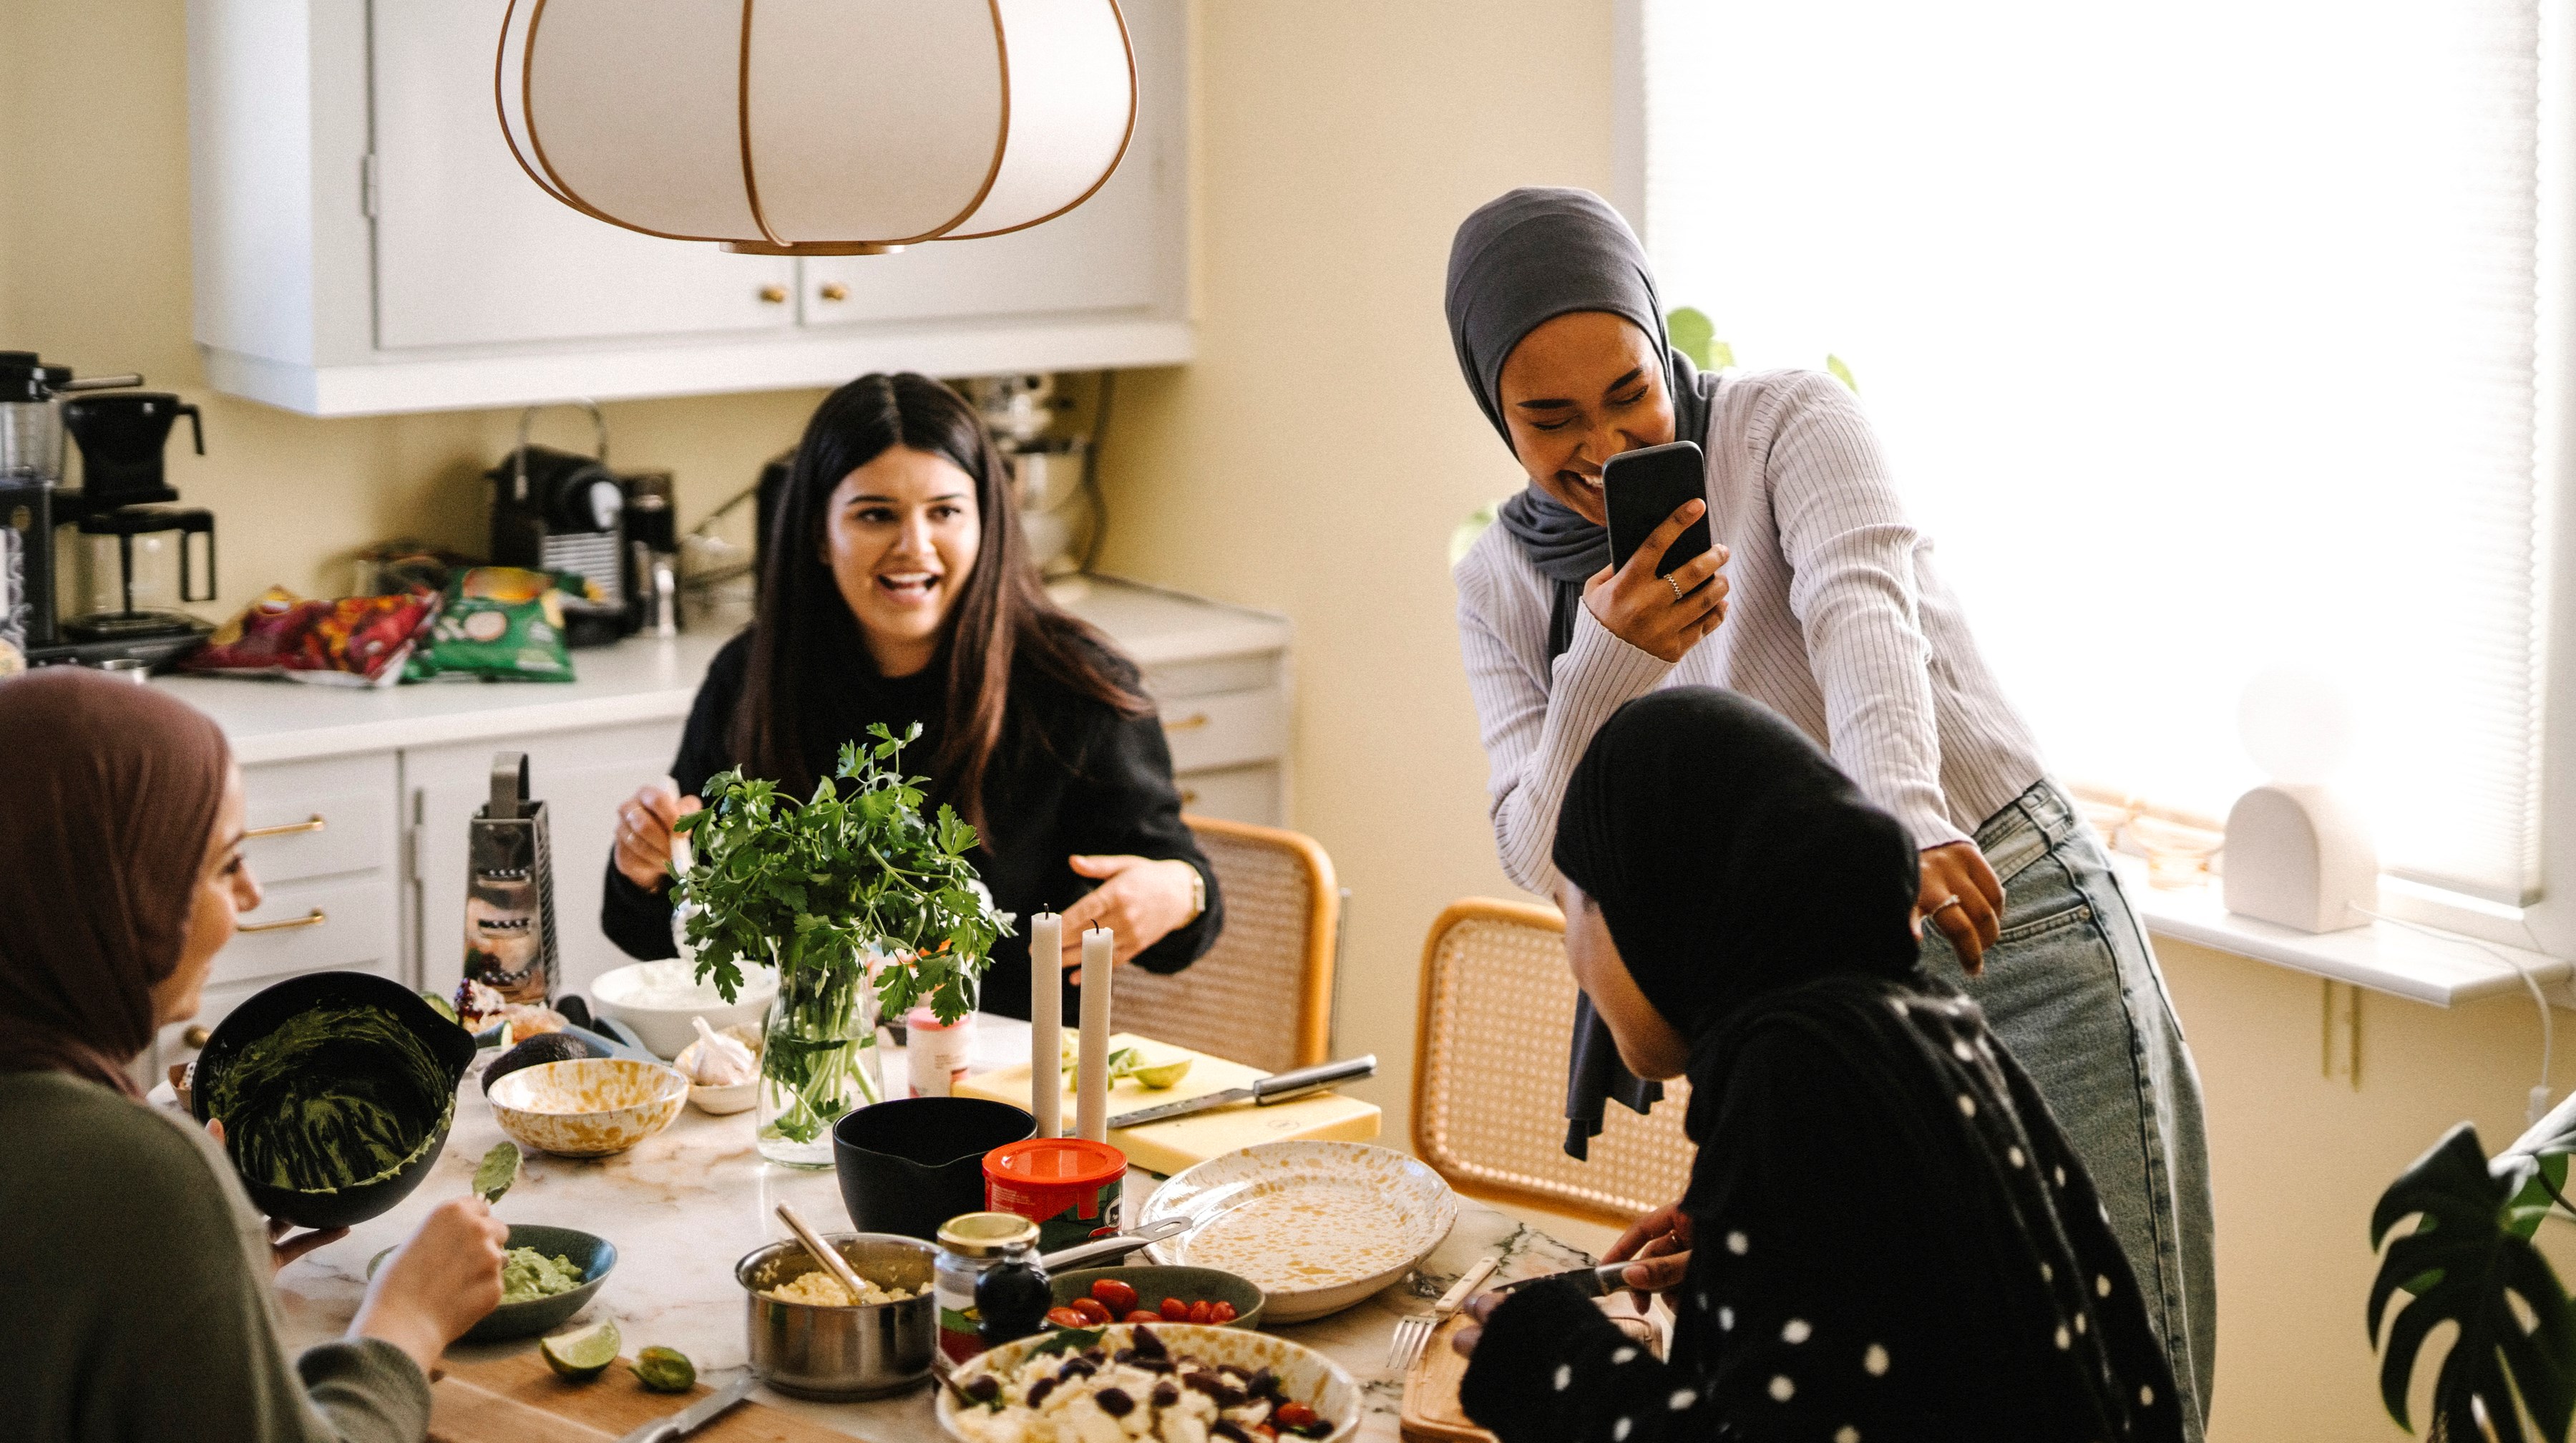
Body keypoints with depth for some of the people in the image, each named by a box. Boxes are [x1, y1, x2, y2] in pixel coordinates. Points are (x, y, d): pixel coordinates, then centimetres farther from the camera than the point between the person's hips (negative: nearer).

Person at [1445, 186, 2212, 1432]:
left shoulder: (1789, 421, -9)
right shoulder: (1503, 584, 2)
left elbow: (1862, 607, -29)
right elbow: (1547, 863, -5)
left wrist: (1903, 815, -48)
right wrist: (1601, 672, -24)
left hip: (2007, 928, -3)